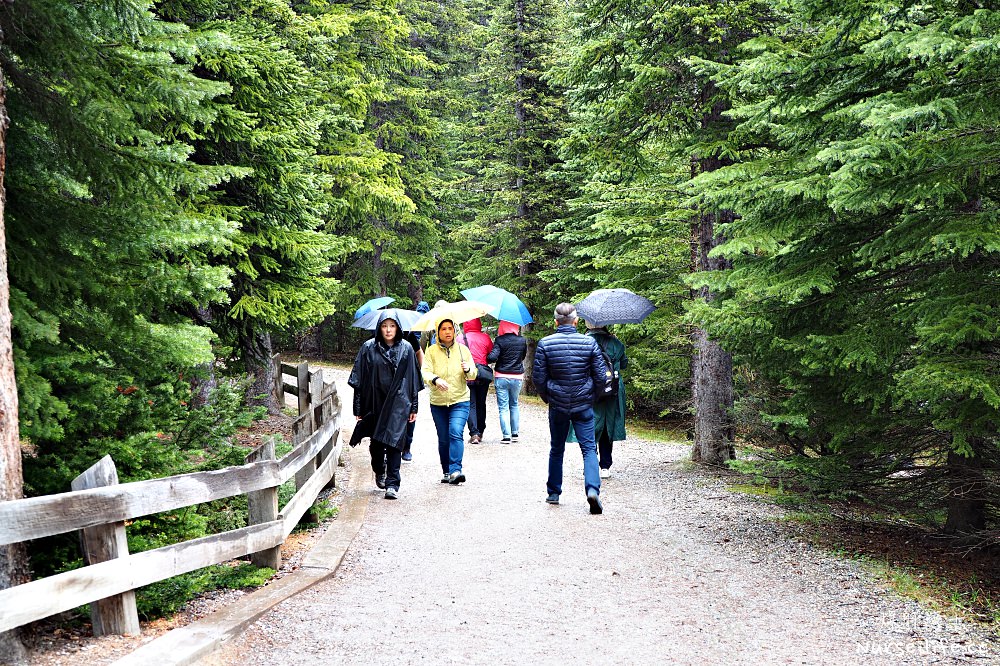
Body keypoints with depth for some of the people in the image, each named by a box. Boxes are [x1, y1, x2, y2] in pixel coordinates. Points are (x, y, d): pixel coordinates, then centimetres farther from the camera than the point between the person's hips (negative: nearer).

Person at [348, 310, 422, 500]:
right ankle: (379, 472, 38)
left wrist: (413, 407, 4)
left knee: (393, 441, -7)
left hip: (398, 404, -1)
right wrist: (358, 408, -2)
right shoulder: (369, 348, 0)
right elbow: (359, 380, 1)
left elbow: (413, 380, 6)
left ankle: (392, 484, -2)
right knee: (376, 442, 11)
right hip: (375, 403, 1)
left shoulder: (406, 349, 2)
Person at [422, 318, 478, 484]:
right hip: (438, 402, 1)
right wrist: (436, 379, -31)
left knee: (456, 433, -18)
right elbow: (425, 372, -10)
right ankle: (446, 472, 20)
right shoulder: (431, 351, 1)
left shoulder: (463, 349, 5)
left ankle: (455, 470, -22)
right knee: (443, 439, 7)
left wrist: (468, 370, -17)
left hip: (460, 401, -1)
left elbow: (473, 375, 7)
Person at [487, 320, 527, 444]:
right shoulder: (522, 341, -1)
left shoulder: (500, 340, -11)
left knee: (503, 407, 2)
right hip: (517, 378, 3)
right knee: (514, 405, 19)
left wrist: (487, 358, 0)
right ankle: (515, 433, 19)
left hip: (501, 377, -3)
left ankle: (506, 436, -2)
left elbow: (492, 357, -21)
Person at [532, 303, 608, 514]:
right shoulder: (589, 343, -5)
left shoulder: (545, 343, -7)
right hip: (583, 405, -1)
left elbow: (538, 377, -4)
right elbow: (601, 376, -3)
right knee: (589, 448, 1)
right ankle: (593, 489, -19)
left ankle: (553, 493, 24)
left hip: (557, 405, 1)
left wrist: (546, 398, 13)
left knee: (556, 449, 16)